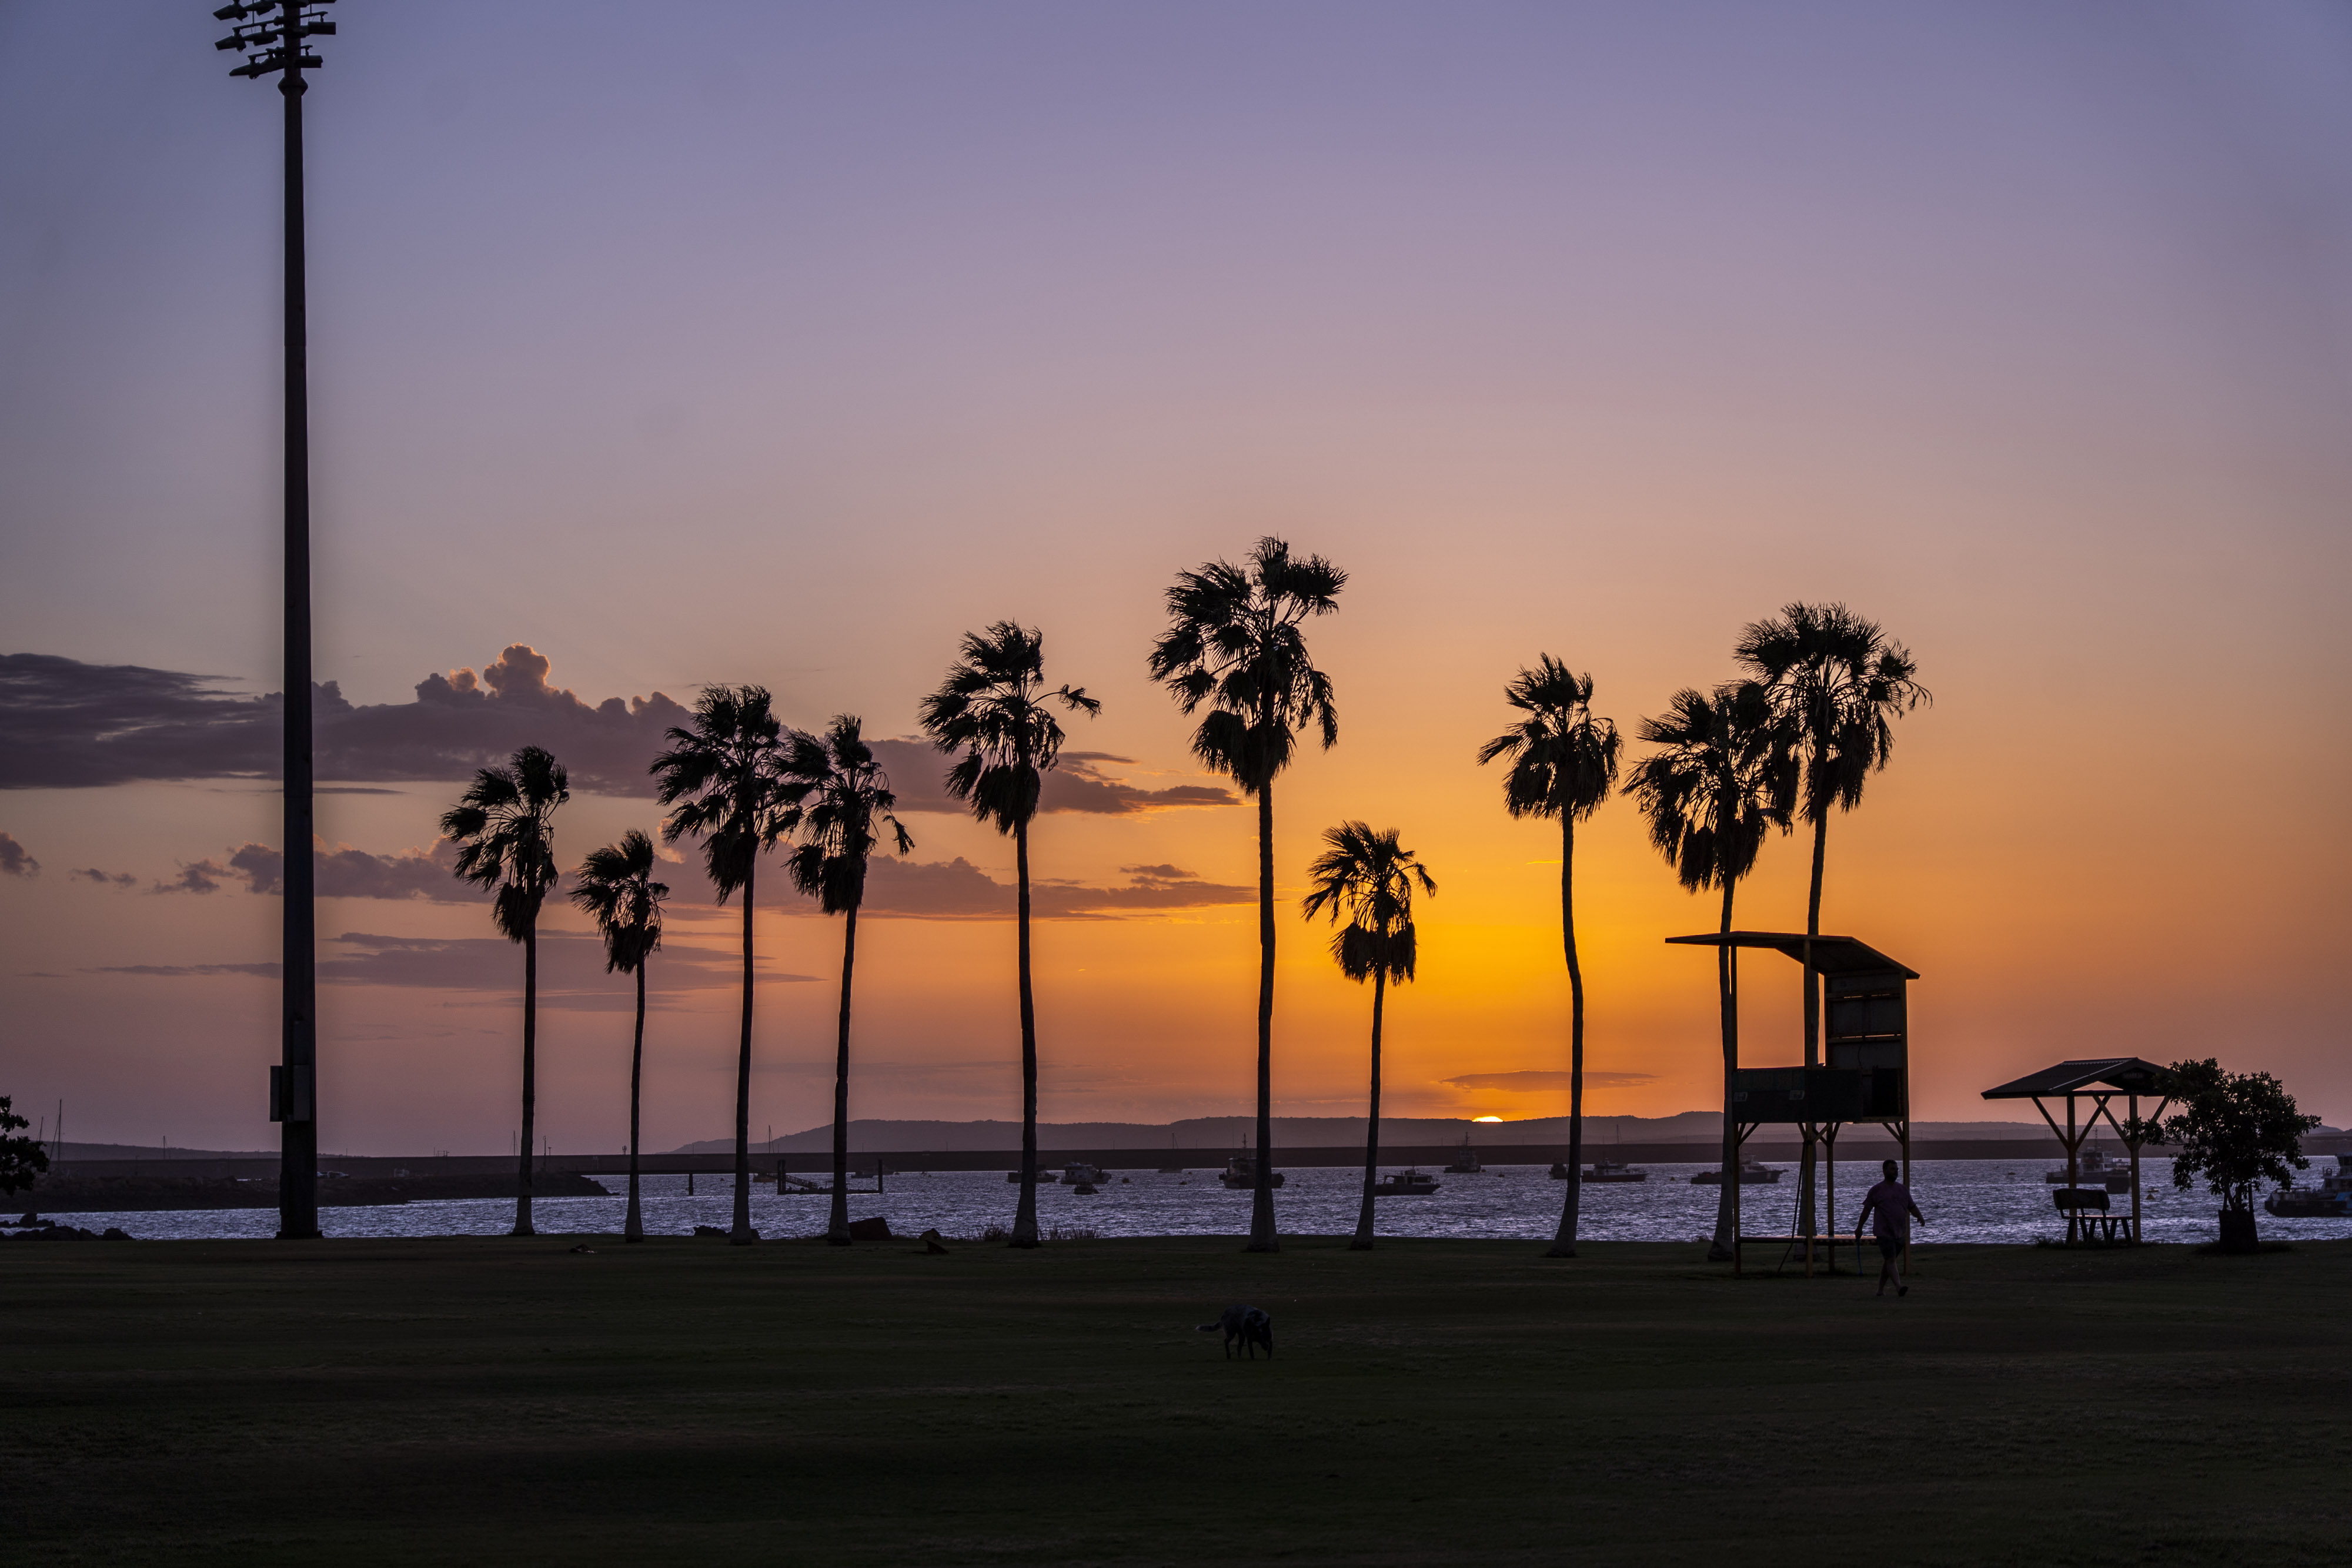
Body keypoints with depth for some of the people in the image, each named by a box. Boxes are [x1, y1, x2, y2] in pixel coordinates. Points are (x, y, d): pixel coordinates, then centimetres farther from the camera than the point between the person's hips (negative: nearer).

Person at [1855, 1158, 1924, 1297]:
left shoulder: (1903, 1189, 11)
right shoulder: (1876, 1190, -2)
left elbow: (1912, 1207, 12)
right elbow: (1867, 1210, 1)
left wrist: (1920, 1217, -8)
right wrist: (1859, 1228, 2)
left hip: (1900, 1233, 5)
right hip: (1884, 1233, -5)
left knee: (1888, 1261, 12)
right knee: (1891, 1261, -15)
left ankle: (1881, 1289, 21)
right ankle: (1899, 1288, -27)